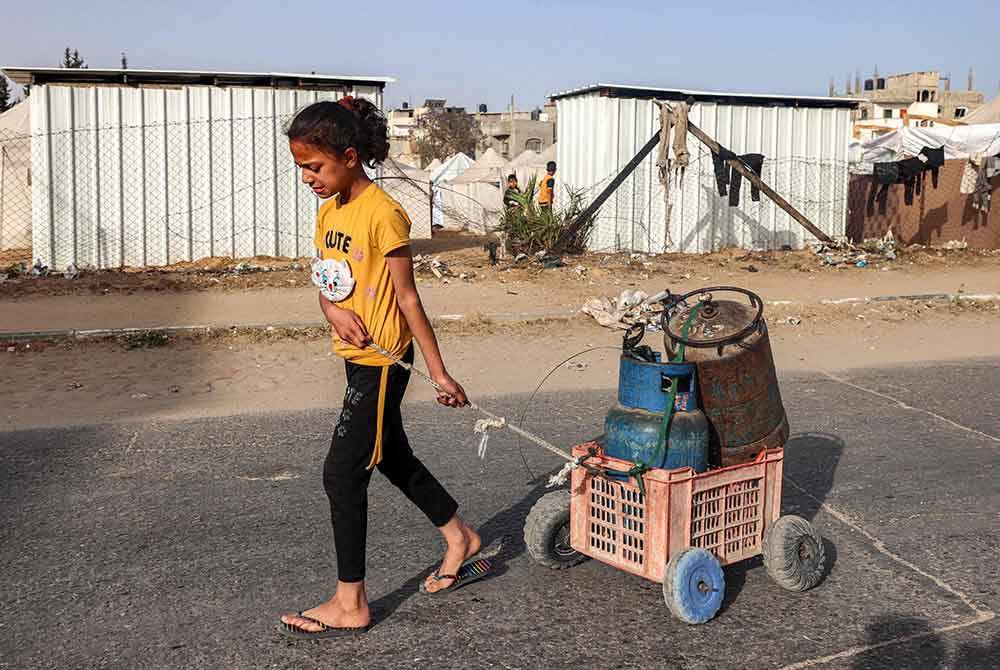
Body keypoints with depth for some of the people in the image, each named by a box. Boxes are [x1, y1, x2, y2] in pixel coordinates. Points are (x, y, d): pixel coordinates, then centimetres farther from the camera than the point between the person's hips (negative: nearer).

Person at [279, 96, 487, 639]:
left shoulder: (382, 214, -18)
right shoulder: (328, 212, 8)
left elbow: (407, 298, -17)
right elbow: (326, 286, 11)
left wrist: (440, 373, -14)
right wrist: (333, 310, -13)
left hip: (382, 360, -9)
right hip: (357, 357, 9)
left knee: (342, 474, -5)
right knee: (394, 458, 21)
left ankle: (350, 604, 8)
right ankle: (460, 538, 41)